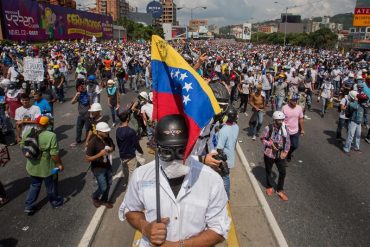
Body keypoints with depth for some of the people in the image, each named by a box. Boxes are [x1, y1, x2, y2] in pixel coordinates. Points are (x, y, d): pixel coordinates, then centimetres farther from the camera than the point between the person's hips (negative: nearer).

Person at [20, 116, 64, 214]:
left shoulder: (27, 132, -9)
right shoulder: (51, 136, -26)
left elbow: (22, 146, 4)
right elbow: (54, 153, -23)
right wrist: (59, 164, -9)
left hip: (32, 166, 5)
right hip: (47, 167, -4)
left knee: (34, 185, 25)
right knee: (51, 186, 18)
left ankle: (28, 206, 29)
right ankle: (55, 202, 38)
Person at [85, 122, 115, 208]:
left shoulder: (108, 139, -9)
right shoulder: (93, 142, -25)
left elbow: (113, 147, 12)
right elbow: (88, 159, -22)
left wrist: (111, 149, -12)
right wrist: (100, 154, -34)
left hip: (108, 166, 6)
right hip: (98, 168, -6)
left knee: (108, 184, 17)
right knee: (103, 187, 1)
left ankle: (104, 200, 42)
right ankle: (95, 197, 33)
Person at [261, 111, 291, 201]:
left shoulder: (284, 128, -8)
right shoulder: (268, 128, -18)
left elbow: (287, 141, 0)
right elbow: (263, 139, -7)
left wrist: (285, 152, -8)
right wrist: (271, 144, -21)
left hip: (280, 154, 3)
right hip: (269, 154, -2)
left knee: (283, 172, 7)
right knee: (268, 171, 17)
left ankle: (280, 190, 27)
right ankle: (269, 187, 42)